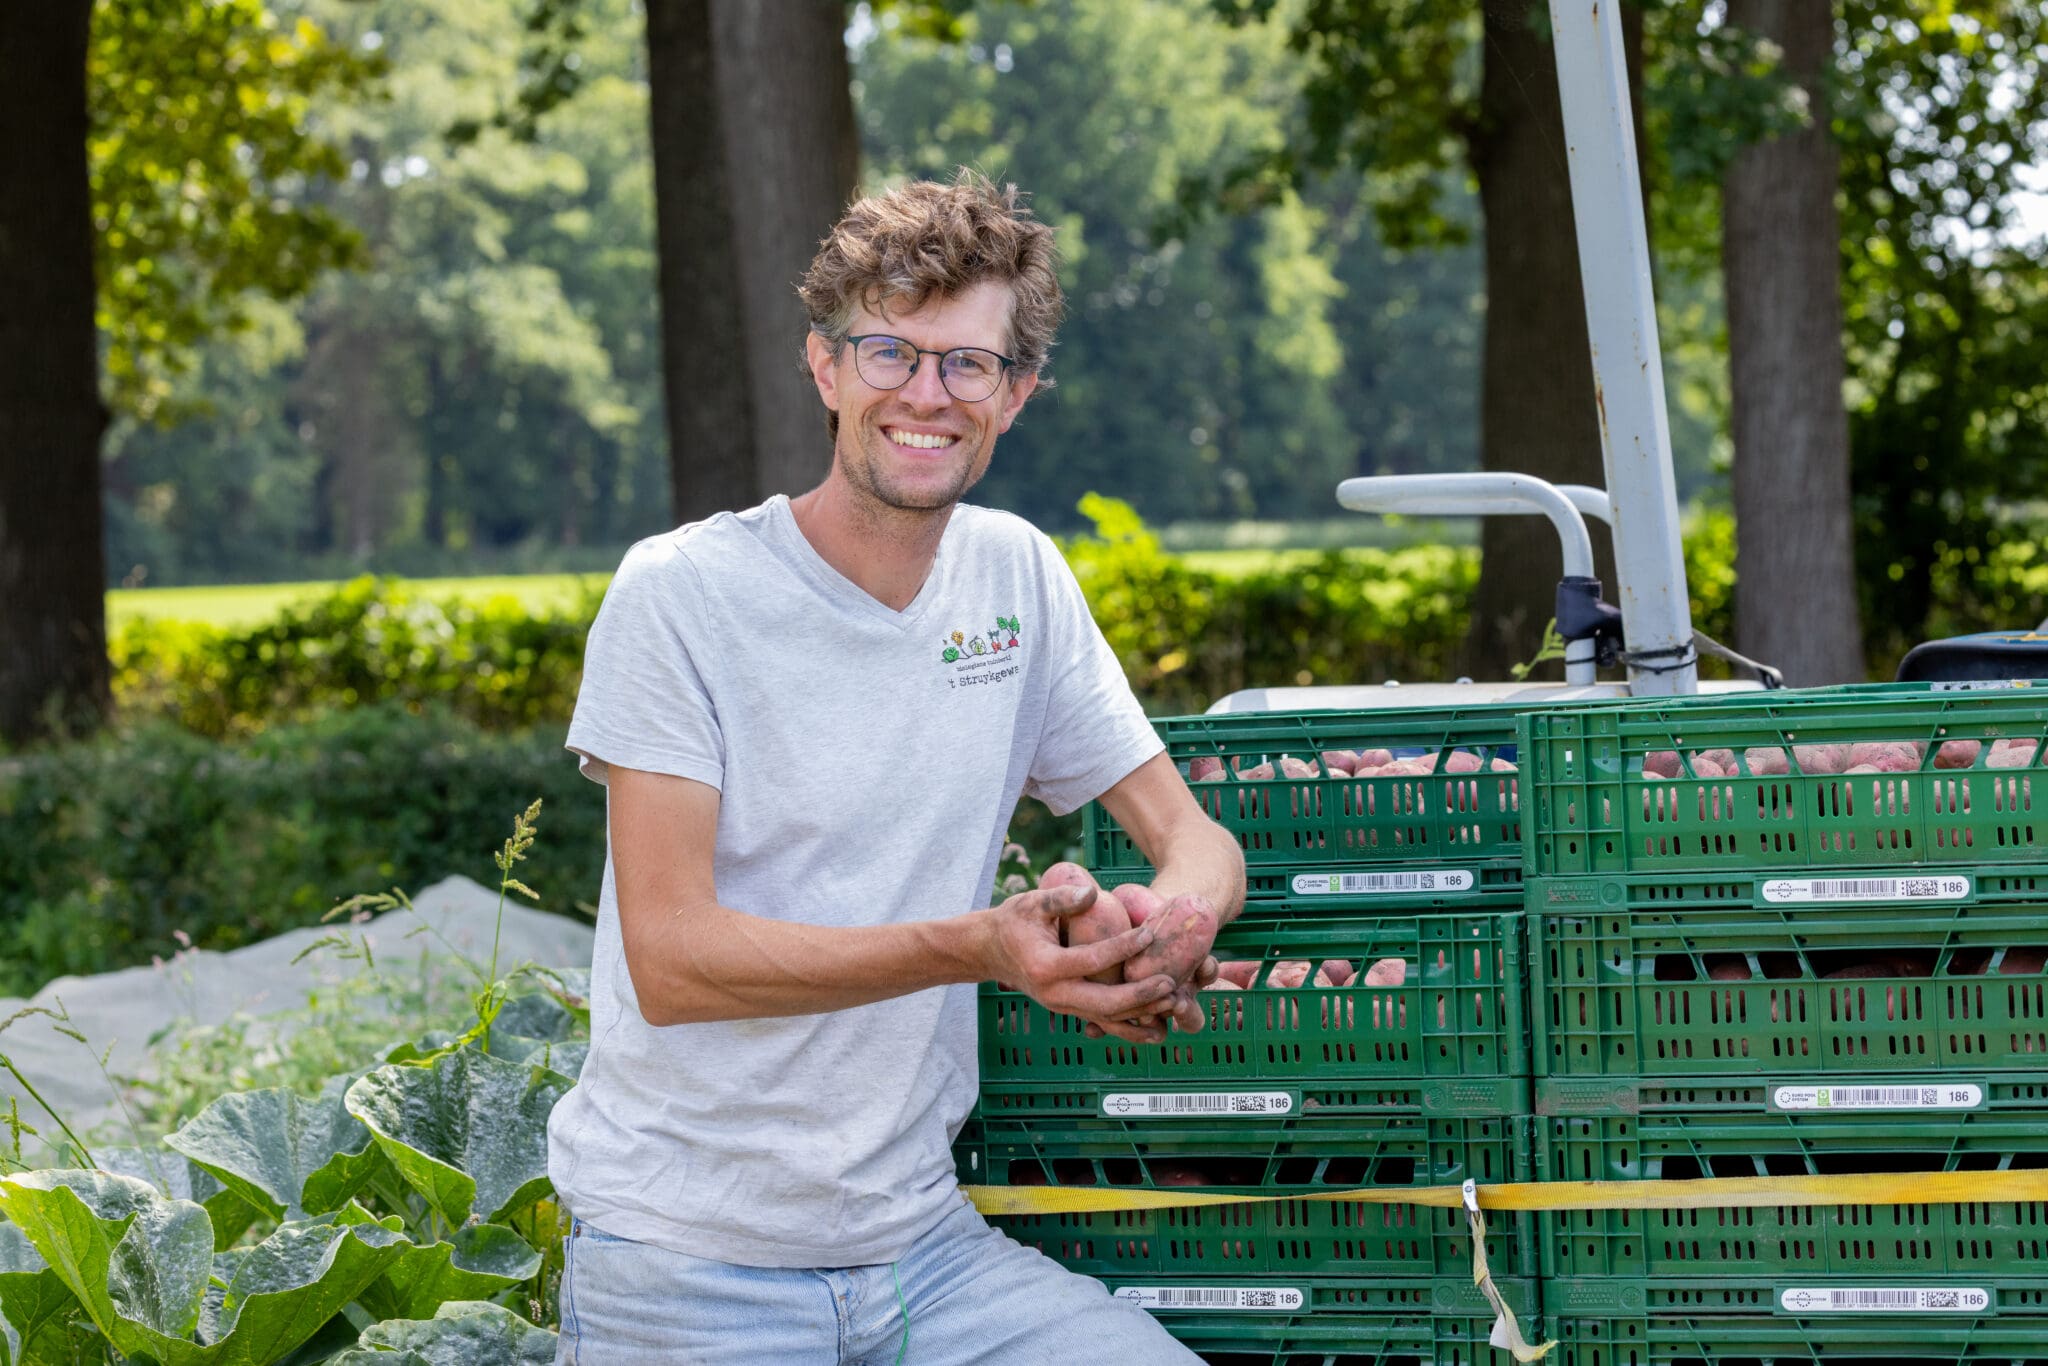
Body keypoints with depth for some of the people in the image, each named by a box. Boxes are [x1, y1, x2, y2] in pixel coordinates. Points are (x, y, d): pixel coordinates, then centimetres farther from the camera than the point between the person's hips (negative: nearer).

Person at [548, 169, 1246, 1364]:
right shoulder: (681, 594, -9)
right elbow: (669, 957, -15)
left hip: (922, 1243, 4)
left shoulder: (1018, 577, 6)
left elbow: (1194, 834, 8)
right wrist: (978, 946, -26)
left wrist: (1171, 924, -18)